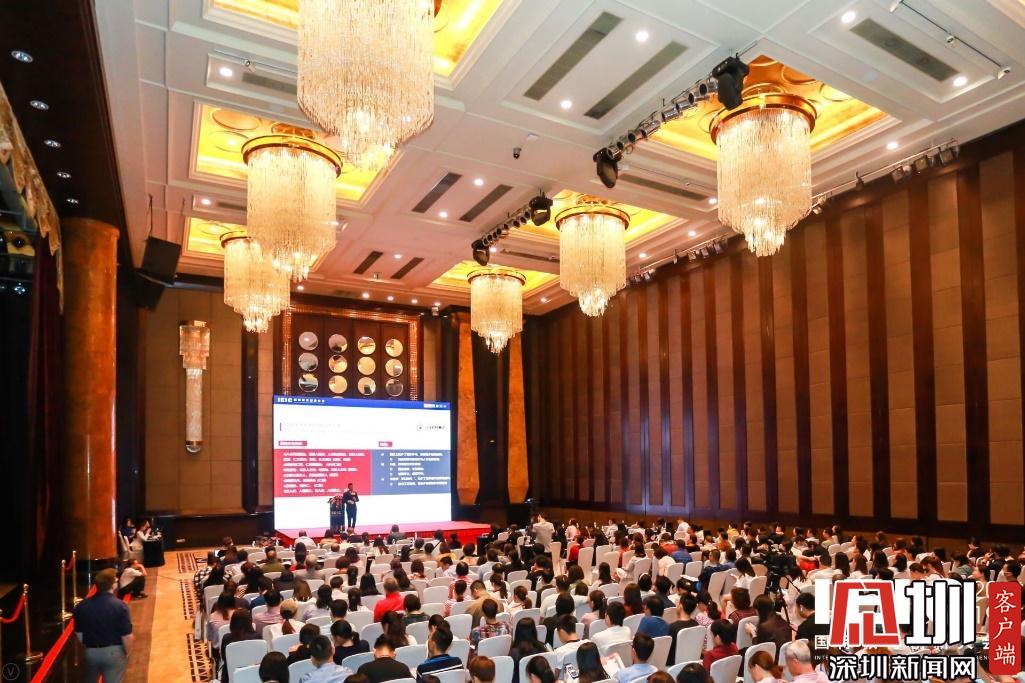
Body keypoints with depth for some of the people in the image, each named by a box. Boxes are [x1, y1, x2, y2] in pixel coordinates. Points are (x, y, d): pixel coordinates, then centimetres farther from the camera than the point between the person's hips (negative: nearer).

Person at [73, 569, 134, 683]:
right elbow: (127, 636, -19)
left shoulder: (82, 606, -8)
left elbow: (78, 633, 4)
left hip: (90, 652, 4)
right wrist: (127, 653, -1)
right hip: (114, 652, -4)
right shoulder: (120, 605, -21)